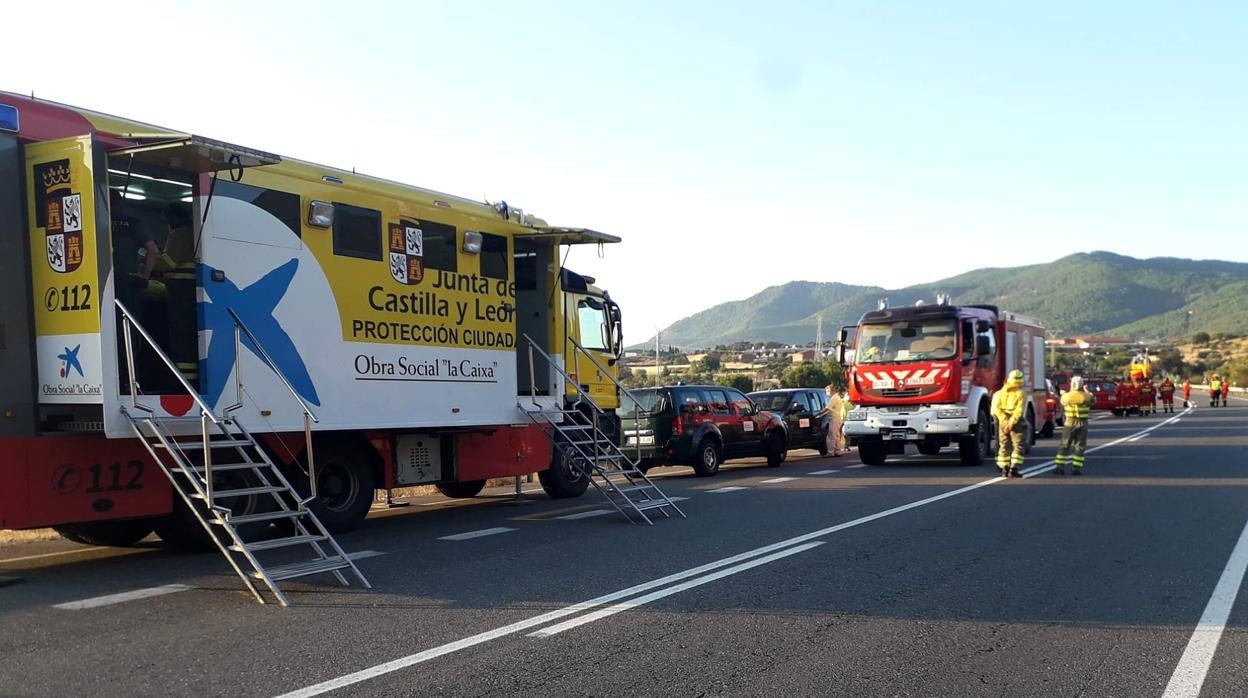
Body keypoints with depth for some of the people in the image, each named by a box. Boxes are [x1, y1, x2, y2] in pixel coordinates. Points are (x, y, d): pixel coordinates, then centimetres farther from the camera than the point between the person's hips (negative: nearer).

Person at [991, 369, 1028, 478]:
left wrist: (1005, 422, -7)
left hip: (1003, 423, 4)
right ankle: (1013, 469, -7)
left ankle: (1004, 469, 12)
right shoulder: (1021, 393, -6)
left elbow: (997, 408, -3)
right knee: (1018, 446, 2)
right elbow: (1019, 410, -16)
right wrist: (1011, 423, -17)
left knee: (1004, 446, 12)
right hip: (1016, 423, -4)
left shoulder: (1001, 392, 6)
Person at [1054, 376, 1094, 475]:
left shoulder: (1066, 396, -7)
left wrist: (1070, 391, 27)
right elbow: (1093, 400, 15)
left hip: (1070, 423, 0)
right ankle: (1076, 468, 2)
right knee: (1079, 447, 6)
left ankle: (1060, 467, 4)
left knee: (1064, 446, 8)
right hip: (1082, 424, 0)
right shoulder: (1086, 396, -7)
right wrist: (1087, 391, 31)